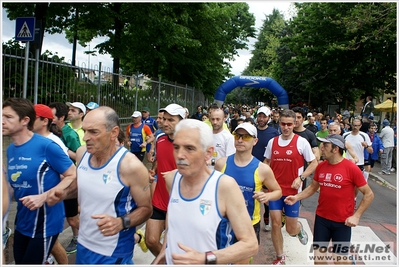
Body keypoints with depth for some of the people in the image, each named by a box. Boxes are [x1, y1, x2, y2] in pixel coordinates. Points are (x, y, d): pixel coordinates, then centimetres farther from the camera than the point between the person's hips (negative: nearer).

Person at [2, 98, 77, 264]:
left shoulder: (46, 146, -20)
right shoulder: (10, 150, 4)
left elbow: (74, 177, -18)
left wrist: (43, 197, -25)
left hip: (45, 223, -7)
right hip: (22, 222, 8)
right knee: (19, 262, 21)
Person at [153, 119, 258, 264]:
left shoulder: (225, 185, -24)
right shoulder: (171, 179, -8)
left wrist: (204, 259, -29)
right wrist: (164, 250, 2)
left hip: (205, 263, -4)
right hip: (172, 262, 5)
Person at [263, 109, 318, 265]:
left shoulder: (301, 142, -8)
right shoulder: (272, 142, 2)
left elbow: (314, 163, -2)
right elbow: (266, 162, 14)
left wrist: (301, 178, -15)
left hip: (292, 190, -2)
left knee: (291, 229, 7)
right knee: (276, 224, 3)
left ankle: (300, 229, 45)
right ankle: (280, 257, 23)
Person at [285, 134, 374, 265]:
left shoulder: (351, 168, -16)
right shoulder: (320, 166, -2)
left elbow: (369, 194, -8)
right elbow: (313, 187, 12)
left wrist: (356, 216, -13)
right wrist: (296, 197, -2)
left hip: (342, 222, -4)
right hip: (321, 218, 4)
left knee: (340, 259, 8)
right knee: (318, 257, 10)